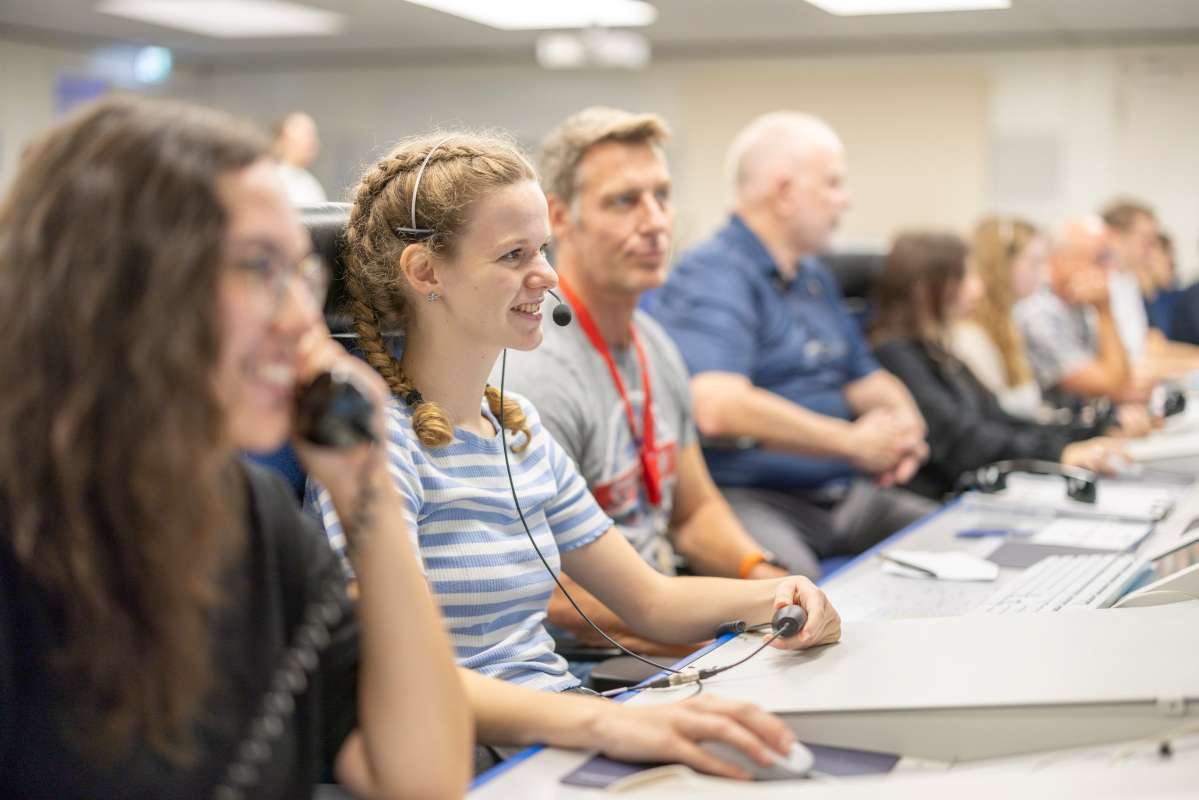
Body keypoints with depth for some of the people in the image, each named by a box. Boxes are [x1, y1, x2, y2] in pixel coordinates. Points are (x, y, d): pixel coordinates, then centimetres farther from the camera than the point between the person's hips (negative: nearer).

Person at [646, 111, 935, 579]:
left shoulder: (814, 278, 23)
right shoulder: (711, 277, -10)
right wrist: (855, 442, -15)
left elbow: (866, 379, 31)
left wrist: (903, 423, 5)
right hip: (748, 496, -9)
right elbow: (718, 409, -25)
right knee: (791, 577, -40)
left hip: (840, 494, 10)